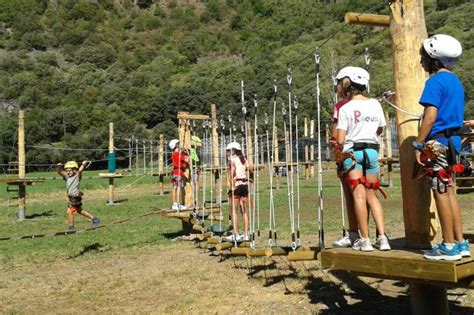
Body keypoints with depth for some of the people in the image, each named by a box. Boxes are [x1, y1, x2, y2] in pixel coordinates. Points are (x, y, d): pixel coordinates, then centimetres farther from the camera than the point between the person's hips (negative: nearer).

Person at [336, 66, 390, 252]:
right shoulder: (375, 104, 5)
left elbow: (340, 140, -11)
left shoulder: (345, 108, -7)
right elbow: (380, 130, 17)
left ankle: (364, 239, 1)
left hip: (352, 152, -4)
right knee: (372, 195, 11)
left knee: (359, 195, -2)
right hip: (372, 150, 4)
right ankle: (382, 237, 6)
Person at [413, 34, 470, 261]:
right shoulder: (455, 81, 16)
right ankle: (460, 242, 18)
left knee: (440, 192, -3)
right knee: (449, 191, 13)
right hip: (453, 140, 9)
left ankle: (449, 246, 4)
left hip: (437, 142, -9)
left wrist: (418, 144, -14)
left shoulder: (435, 82, -12)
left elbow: (430, 116, -19)